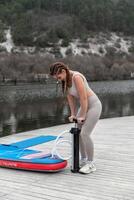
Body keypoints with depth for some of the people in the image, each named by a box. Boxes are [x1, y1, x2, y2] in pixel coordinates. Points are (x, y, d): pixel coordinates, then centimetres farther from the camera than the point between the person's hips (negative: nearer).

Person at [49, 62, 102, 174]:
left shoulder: (76, 77, -26)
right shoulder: (65, 80, 0)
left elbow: (84, 98, -25)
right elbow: (70, 97, 3)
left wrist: (82, 116, -18)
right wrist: (73, 114, -1)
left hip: (94, 105, -9)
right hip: (85, 105, 9)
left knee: (85, 134, -14)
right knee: (78, 133, 9)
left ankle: (91, 164, -2)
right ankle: (83, 160, 22)